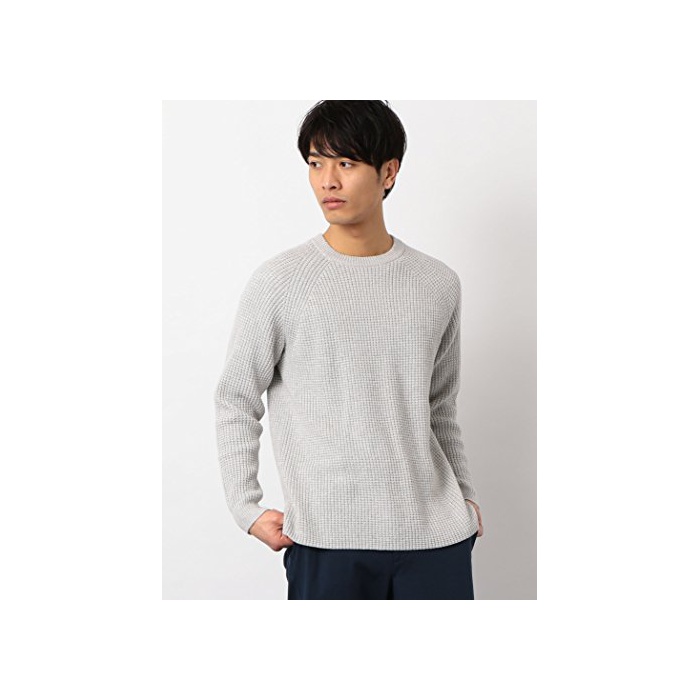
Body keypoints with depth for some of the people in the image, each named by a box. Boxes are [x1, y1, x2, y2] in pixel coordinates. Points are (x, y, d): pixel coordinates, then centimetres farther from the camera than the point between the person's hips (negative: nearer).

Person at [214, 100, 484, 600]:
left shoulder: (439, 284, 6)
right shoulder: (278, 282, -4)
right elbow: (235, 402, 2)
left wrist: (465, 493, 13)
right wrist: (246, 507, -3)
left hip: (436, 535, 3)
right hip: (328, 538, -3)